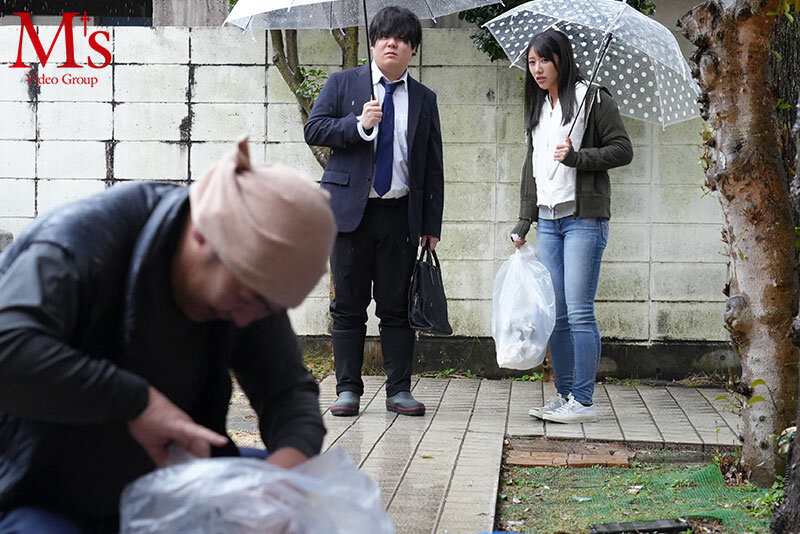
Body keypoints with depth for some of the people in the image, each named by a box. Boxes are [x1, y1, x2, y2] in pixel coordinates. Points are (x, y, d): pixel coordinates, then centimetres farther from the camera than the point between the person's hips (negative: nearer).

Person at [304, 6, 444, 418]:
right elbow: (313, 129, 0)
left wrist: (432, 226, 5)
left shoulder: (424, 100, 12)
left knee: (398, 306, 3)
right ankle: (348, 389, 9)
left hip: (401, 215, 1)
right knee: (348, 305, 2)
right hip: (351, 210, -1)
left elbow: (433, 167, 11)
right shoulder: (342, 84, 8)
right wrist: (359, 125, -15)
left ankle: (399, 390, 10)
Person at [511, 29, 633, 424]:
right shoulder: (537, 110, 19)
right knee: (555, 313, 5)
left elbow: (622, 150, -5)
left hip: (584, 217, -6)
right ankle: (563, 395, 11)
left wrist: (577, 157, -18)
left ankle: (583, 401, -5)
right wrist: (524, 222, 18)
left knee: (579, 311, -9)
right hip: (547, 220, 7)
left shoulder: (593, 100, -1)